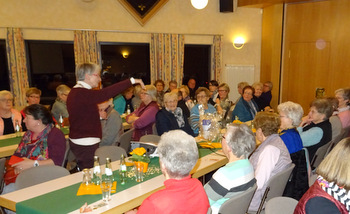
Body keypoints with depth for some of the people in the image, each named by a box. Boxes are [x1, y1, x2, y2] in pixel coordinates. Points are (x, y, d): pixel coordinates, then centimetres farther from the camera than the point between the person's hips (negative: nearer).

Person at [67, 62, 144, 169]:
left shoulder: (74, 92, 14)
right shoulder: (82, 93, -20)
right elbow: (105, 93, -30)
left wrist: (99, 114, 7)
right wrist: (131, 81, -28)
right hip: (86, 143, -11)